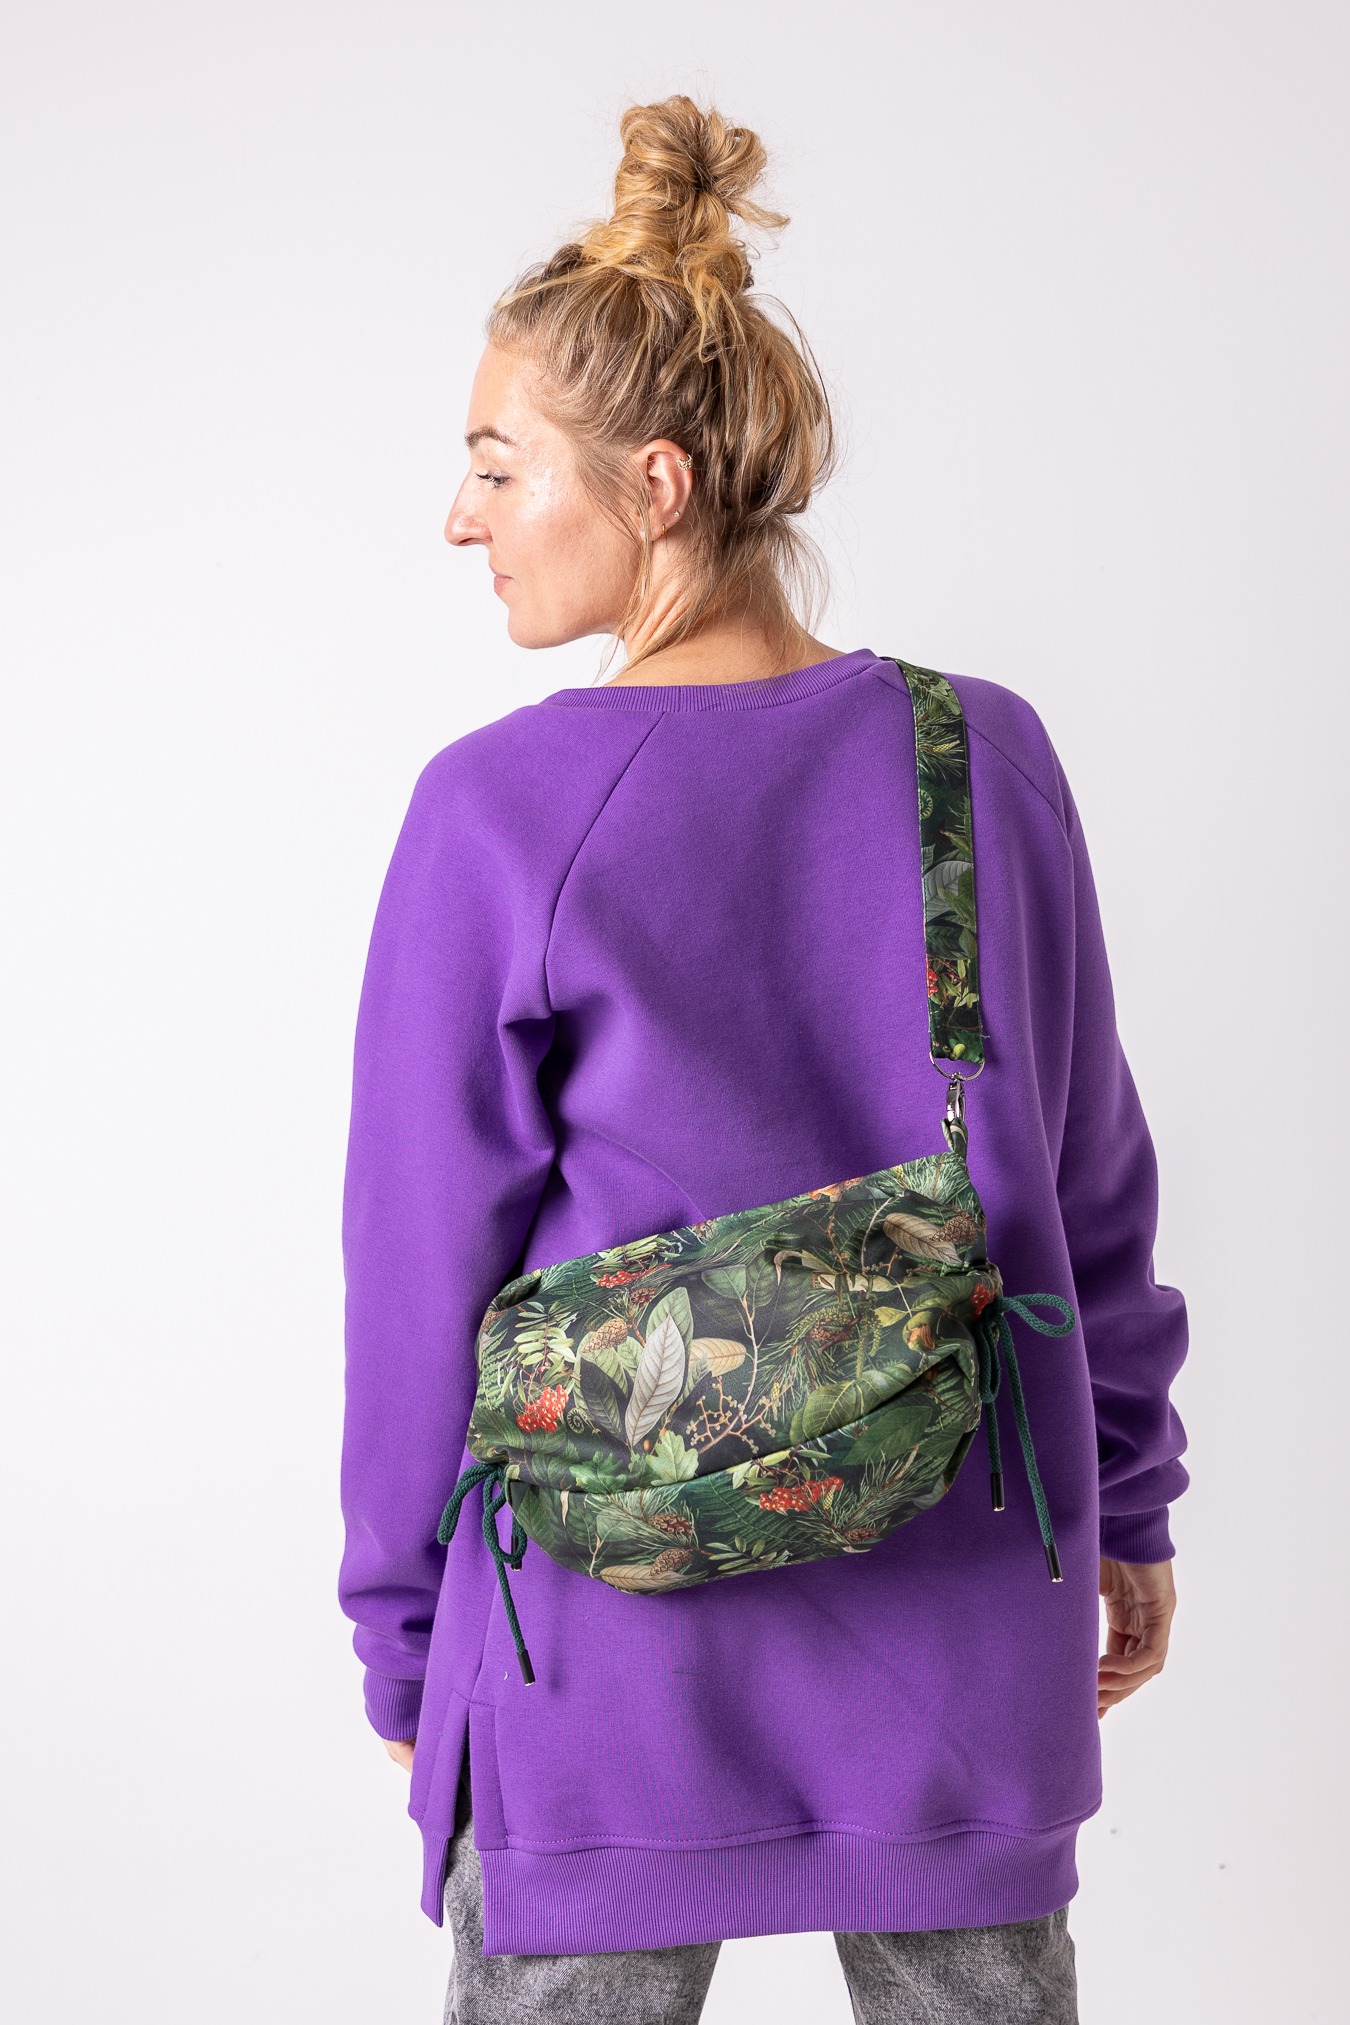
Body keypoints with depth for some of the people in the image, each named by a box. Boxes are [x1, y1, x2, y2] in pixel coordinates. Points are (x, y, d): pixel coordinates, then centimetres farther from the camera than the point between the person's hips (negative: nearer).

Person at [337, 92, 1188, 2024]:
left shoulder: (500, 812, -13)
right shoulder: (986, 755, -4)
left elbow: (427, 1266, -6)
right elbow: (1092, 1178, 4)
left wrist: (401, 1630, 6)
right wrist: (1127, 1504, 17)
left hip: (615, 1640, -2)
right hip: (963, 1628, 3)